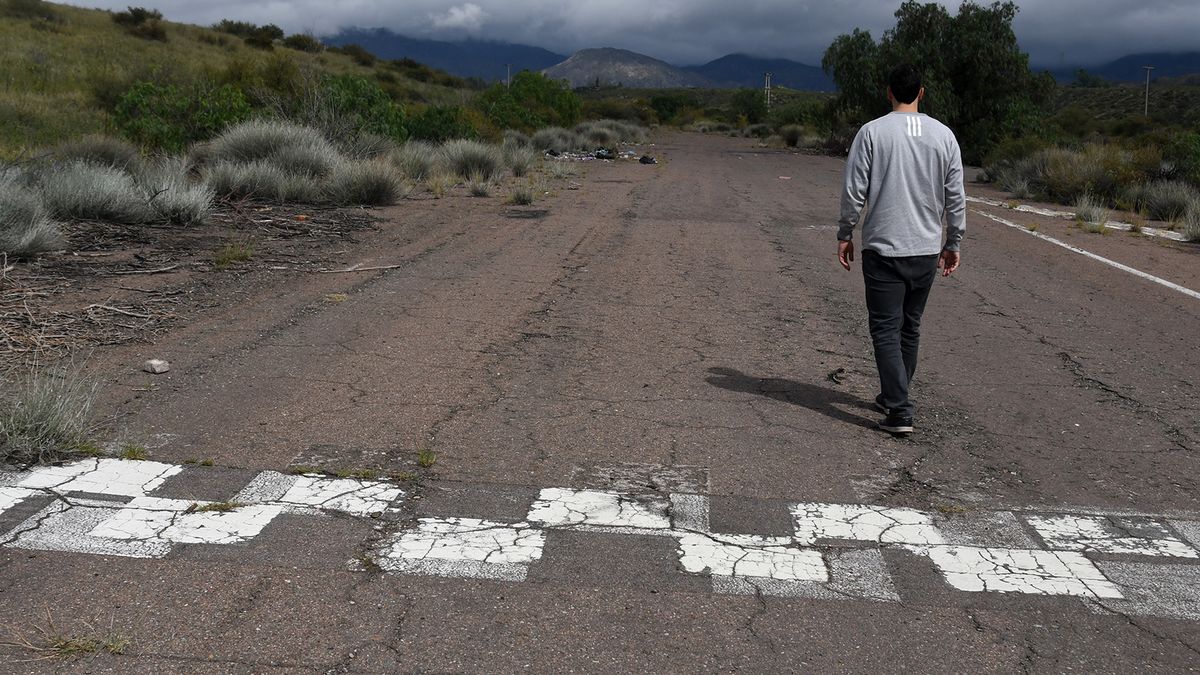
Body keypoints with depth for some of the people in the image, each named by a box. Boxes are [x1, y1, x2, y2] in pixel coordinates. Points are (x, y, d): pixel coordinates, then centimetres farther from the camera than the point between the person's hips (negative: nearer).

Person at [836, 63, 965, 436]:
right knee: (910, 327, 16)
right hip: (927, 249, 4)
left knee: (886, 328, -1)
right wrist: (953, 244, 14)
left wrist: (845, 235, 5)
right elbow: (956, 196, 5)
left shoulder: (872, 132, -6)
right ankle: (892, 397, 29)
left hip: (883, 248, -4)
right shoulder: (943, 135, 4)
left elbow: (854, 191, -7)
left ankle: (899, 411, -8)